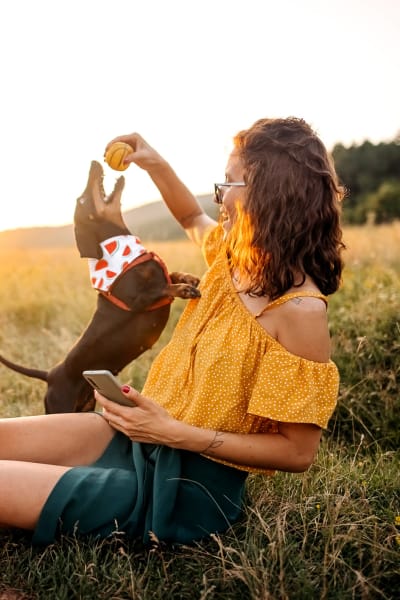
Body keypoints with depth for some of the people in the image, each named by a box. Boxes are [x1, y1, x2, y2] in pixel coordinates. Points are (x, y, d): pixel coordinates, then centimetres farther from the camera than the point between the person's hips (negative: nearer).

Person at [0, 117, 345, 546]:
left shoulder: (300, 310, -24)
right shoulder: (235, 254, 0)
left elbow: (297, 451, -20)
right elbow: (193, 220, 26)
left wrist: (176, 433, -25)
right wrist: (154, 164, 10)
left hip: (190, 489, -7)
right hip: (144, 435, 8)